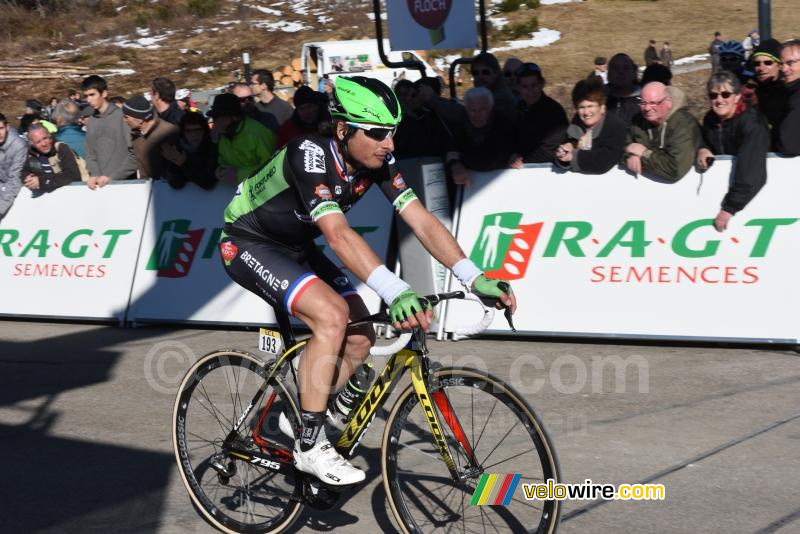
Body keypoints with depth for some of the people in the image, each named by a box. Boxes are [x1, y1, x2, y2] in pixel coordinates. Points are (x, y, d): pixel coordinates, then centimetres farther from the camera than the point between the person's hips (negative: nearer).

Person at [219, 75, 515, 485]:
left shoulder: (378, 162, -13)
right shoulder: (310, 155, -33)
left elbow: (422, 221, -18)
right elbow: (337, 234, -44)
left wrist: (474, 278, -30)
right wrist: (394, 291, -55)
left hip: (295, 247, 8)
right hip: (248, 243, -8)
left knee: (360, 337, -2)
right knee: (332, 314, -28)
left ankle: (299, 418, 18)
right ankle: (310, 444, -18)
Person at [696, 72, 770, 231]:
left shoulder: (752, 123, -25)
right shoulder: (711, 118, -1)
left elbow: (751, 172, -34)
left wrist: (729, 207, -38)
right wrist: (702, 149, -7)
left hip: (748, 191, -5)